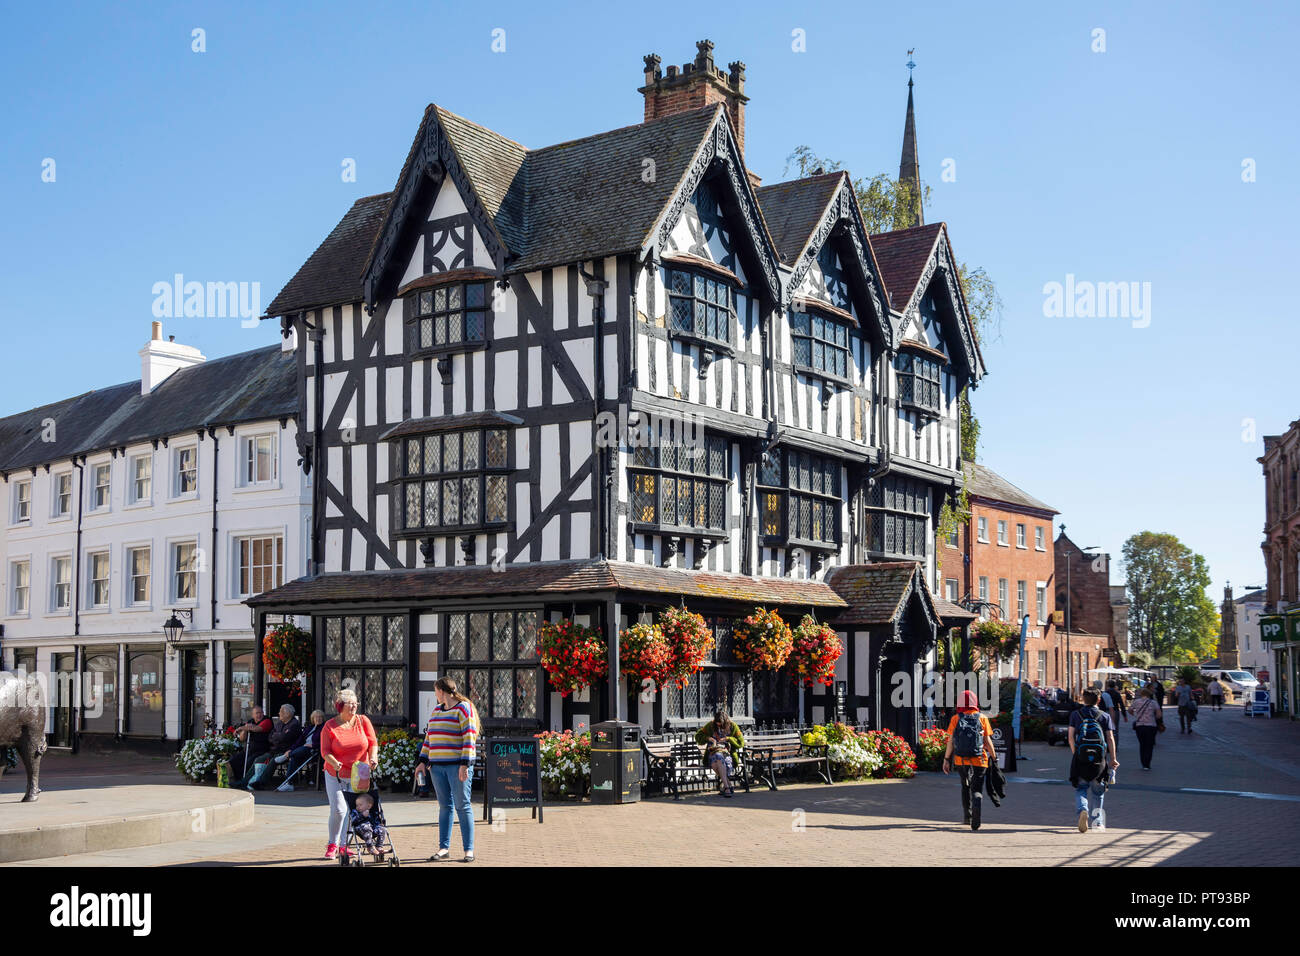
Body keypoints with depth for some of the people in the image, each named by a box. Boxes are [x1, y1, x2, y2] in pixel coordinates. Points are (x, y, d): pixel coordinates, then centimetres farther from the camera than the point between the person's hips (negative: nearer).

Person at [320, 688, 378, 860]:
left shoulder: (363, 721, 1)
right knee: (338, 810, -11)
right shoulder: (329, 726, -5)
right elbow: (325, 751, -8)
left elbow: (373, 743, 5)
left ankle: (343, 845, 17)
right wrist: (334, 763, -25)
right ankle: (332, 845, 8)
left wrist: (373, 757, -13)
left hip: (358, 775, 3)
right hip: (335, 775, -2)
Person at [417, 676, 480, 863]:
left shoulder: (464, 708, -6)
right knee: (444, 806, 7)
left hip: (458, 765, -7)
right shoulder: (437, 710, 18)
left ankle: (469, 849, -1)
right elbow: (429, 736, 21)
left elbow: (469, 737, -13)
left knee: (462, 806, -4)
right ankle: (444, 848, 10)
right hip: (438, 765, 7)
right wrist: (423, 761, 12)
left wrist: (465, 764, -19)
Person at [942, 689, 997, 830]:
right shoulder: (982, 718, 0)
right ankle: (976, 802, -29)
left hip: (961, 760, 2)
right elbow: (988, 741, -1)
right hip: (979, 760, -2)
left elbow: (950, 741, -2)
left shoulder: (955, 719, 1)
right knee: (977, 789, 2)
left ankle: (967, 816, 26)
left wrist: (946, 759, 3)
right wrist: (994, 758, 9)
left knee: (965, 787, 22)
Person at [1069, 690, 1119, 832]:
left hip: (1080, 758, -1)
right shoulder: (1105, 716, 6)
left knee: (1081, 789, 6)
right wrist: (1113, 759, 1)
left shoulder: (1075, 715, 5)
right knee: (1099, 792, 16)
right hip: (1100, 760, 1)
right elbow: (1110, 738, -1)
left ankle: (1082, 810, -22)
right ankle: (1098, 821, 14)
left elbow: (1071, 737, 2)